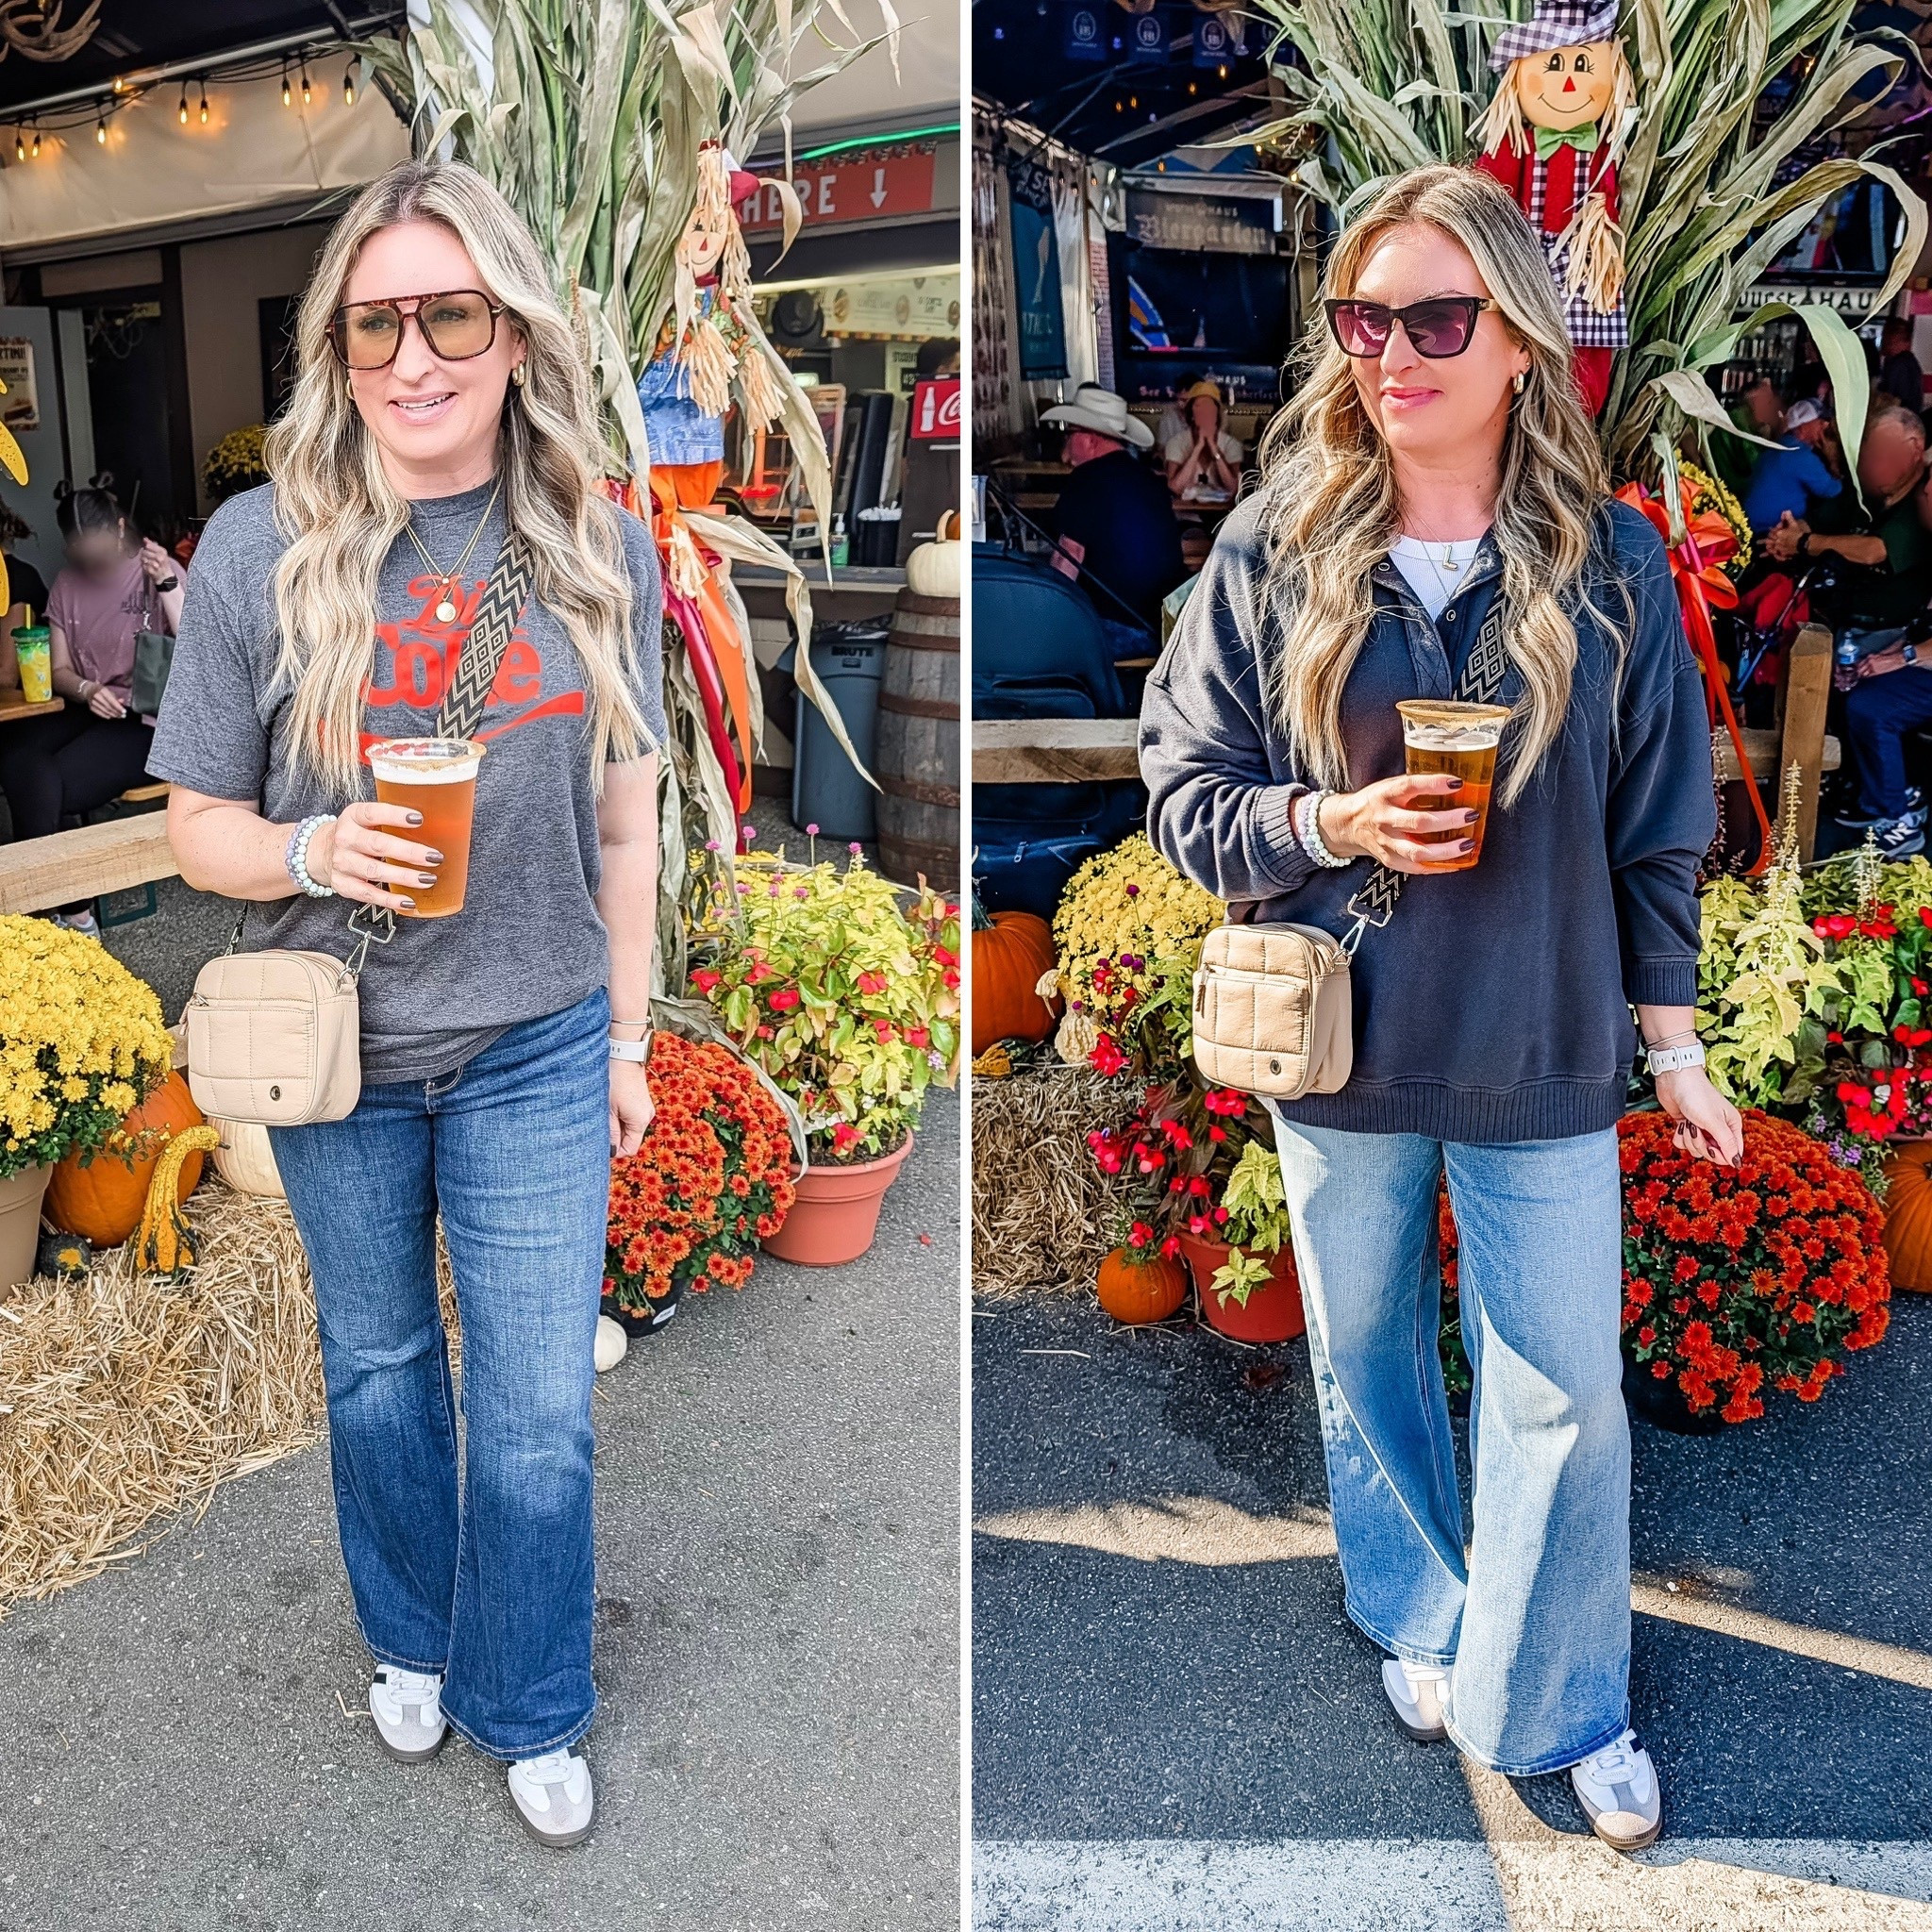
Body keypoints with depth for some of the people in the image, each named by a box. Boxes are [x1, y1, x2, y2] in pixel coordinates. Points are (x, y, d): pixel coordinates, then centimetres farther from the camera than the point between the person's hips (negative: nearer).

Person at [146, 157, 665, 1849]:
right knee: (379, 1365, 21)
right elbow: (200, 825, -4)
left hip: (537, 1051, 0)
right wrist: (316, 852, -26)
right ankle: (409, 1644, 48)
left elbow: (624, 819, 2)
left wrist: (629, 1036, 5)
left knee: (541, 1419, 6)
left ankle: (533, 1713, 33)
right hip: (338, 1053, 0)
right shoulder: (262, 547, -11)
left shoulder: (604, 549, -6)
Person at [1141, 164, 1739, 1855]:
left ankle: (1559, 1705, 31)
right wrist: (1329, 825, -20)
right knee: (1367, 1361, 18)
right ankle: (1419, 1625, 45)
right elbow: (1183, 784, -2)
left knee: (1562, 1398, 7)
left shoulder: (1610, 561, -4)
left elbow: (1658, 828, 2)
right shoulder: (1275, 552, -6)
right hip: (1340, 1044, 1)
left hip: (1544, 1053, 0)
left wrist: (1674, 1042, 4)